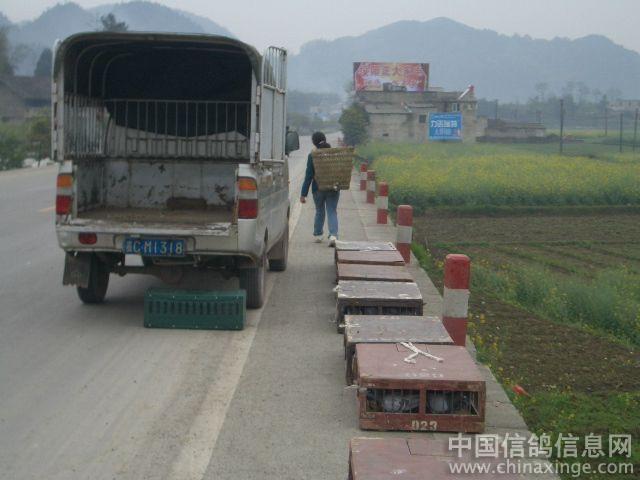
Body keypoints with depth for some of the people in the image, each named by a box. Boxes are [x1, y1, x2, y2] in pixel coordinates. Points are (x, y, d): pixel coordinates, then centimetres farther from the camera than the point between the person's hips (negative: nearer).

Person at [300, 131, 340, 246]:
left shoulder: (312, 156, -9)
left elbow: (309, 176, -9)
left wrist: (304, 194, -6)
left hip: (318, 189, -1)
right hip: (333, 188, 1)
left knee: (319, 212, 18)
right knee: (332, 212, 1)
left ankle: (318, 234, 26)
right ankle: (333, 235, -18)